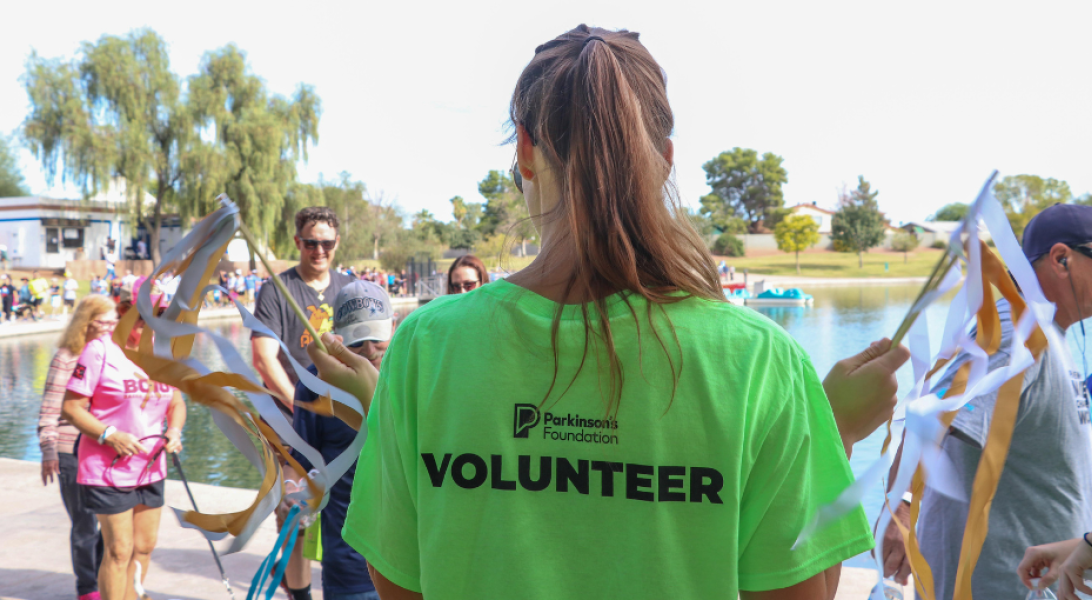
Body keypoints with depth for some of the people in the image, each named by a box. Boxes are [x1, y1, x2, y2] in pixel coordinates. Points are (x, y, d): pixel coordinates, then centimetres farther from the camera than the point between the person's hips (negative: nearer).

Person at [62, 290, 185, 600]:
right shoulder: (100, 350, -12)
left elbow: (176, 403, 15)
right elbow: (71, 407, -12)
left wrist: (174, 430, -5)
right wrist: (110, 435, -23)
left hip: (151, 467, 6)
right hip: (109, 468, -6)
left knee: (144, 546, 14)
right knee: (119, 550, -4)